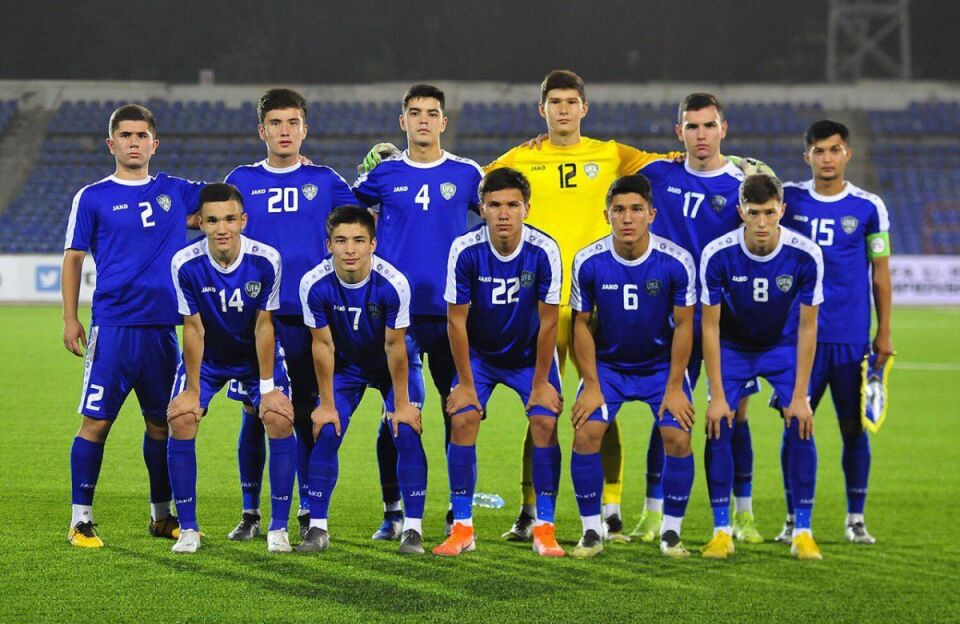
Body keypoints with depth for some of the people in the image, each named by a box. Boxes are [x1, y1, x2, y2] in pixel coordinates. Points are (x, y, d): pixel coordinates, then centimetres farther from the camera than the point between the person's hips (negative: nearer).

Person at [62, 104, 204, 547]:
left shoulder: (176, 192, 11)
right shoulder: (92, 198, 2)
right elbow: (73, 258, 4)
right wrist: (70, 319, -2)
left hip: (162, 327, 4)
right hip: (112, 326, -3)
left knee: (161, 422, 10)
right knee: (96, 421, -6)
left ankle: (162, 515, 22)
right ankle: (81, 519, 0)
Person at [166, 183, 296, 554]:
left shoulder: (266, 260, -24)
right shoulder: (186, 264, -24)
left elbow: (263, 325, -15)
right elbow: (194, 329, -16)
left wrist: (267, 386, -14)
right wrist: (193, 389, -13)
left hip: (257, 355, 0)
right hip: (207, 357, 0)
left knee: (281, 420, -18)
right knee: (180, 421, -16)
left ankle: (278, 529, -7)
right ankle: (188, 529, -4)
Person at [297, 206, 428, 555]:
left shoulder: (392, 284, -32)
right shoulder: (315, 285, -26)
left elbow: (394, 346, -22)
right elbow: (323, 345, -15)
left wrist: (401, 404, -16)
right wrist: (326, 404, -10)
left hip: (395, 365, -2)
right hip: (346, 365, 2)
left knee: (407, 432, -15)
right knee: (326, 432, -10)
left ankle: (413, 529, -7)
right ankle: (317, 527, 2)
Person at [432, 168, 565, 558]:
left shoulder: (544, 251, -23)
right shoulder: (465, 250, -23)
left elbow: (548, 321, -14)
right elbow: (456, 320, -13)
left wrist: (541, 382, -10)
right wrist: (466, 383, -11)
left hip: (530, 354, 0)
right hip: (479, 353, 0)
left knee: (545, 423, -15)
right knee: (463, 421, -15)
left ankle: (544, 529, -5)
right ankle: (462, 528, -5)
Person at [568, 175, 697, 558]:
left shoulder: (677, 262, -19)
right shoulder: (588, 262, -16)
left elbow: (683, 325, -10)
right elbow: (582, 324, -5)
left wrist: (674, 387, -11)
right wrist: (591, 385, -8)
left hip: (662, 364, -1)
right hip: (608, 364, 1)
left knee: (678, 438, -16)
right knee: (586, 433, -15)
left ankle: (671, 533, 1)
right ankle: (591, 532, -2)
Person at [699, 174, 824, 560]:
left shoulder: (805, 256, -25)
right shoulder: (717, 255, -26)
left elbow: (807, 328, -16)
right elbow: (710, 326, -17)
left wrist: (800, 395, -18)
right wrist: (717, 396, -20)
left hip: (784, 346, 0)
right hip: (732, 347, 0)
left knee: (801, 428, -14)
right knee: (719, 428, -14)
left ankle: (803, 532, -2)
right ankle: (721, 531, -3)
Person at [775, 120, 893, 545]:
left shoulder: (869, 207, 2)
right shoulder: (789, 198, 3)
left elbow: (880, 271, 6)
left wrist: (884, 331, 4)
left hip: (852, 338, 0)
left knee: (853, 427, 3)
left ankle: (856, 518, 13)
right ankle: (794, 518, 9)